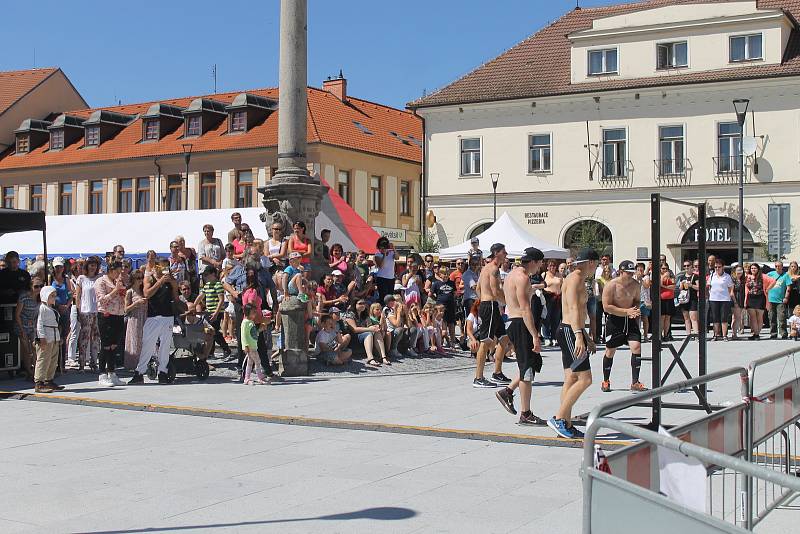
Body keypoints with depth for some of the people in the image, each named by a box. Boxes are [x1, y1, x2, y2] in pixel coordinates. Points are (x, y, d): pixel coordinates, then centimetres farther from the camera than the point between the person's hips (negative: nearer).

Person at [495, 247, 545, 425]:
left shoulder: (512, 274, 16)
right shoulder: (522, 277, -15)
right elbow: (525, 309, -21)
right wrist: (535, 336, -23)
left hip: (512, 322, 10)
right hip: (521, 324, -10)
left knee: (533, 363, 17)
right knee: (528, 369, -4)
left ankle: (507, 391, 19)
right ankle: (525, 414, 1)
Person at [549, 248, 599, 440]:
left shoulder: (578, 280, 21)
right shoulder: (575, 279, -12)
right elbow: (573, 309, -24)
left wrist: (586, 337, 33)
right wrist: (579, 336, -34)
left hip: (572, 332, 11)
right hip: (569, 332, -11)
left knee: (571, 379, 9)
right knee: (585, 379, -11)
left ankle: (566, 425, 11)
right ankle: (558, 418, -9)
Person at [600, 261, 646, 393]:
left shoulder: (636, 285, 0)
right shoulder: (611, 285, -15)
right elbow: (606, 307, -18)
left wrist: (636, 310, -9)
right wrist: (627, 311, -23)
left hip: (630, 319, 4)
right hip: (614, 320, -3)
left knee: (637, 346, -11)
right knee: (610, 351, 6)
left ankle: (635, 382, -5)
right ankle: (606, 381, 24)